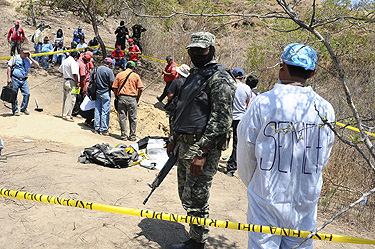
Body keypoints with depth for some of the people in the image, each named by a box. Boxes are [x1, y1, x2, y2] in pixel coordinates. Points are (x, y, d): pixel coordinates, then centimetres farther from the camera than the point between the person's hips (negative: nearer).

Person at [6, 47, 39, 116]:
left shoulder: (28, 60, 11)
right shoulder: (15, 58, 1)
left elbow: (37, 65, 3)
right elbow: (9, 67, 0)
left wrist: (30, 58, -4)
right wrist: (9, 78, -8)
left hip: (24, 80, 3)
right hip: (15, 79, -3)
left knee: (27, 94, -7)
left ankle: (24, 109, 10)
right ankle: (15, 111, 10)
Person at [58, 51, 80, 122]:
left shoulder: (65, 61, 14)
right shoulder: (73, 62, -15)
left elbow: (60, 70, 24)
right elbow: (75, 74, -21)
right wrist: (77, 83, -13)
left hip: (65, 81, 10)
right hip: (71, 82, -10)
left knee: (66, 98, 15)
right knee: (71, 99, -7)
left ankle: (64, 114, 23)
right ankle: (66, 115, -8)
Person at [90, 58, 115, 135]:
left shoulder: (96, 69, 8)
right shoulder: (109, 71, -10)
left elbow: (91, 81, 8)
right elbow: (112, 83, -14)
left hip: (97, 92, 6)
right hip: (105, 93, -6)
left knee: (97, 111, 12)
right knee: (105, 112, -1)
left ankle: (97, 128, 17)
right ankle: (104, 130, 1)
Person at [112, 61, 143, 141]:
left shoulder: (119, 75, 6)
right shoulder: (136, 76, 2)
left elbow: (114, 88, 3)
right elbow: (140, 89, -3)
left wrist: (117, 97, 14)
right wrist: (137, 98, 8)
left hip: (121, 97, 2)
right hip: (132, 98, -1)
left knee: (122, 117, 7)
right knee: (133, 118, 7)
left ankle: (123, 135, 9)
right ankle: (132, 136, 10)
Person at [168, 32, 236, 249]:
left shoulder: (220, 78, -11)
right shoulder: (195, 74, 18)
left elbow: (221, 118, -20)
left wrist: (202, 152, -24)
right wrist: (175, 139, 23)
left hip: (203, 148, -10)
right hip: (185, 145, 10)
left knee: (196, 199, -1)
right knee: (186, 196, 17)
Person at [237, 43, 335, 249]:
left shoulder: (262, 103, -14)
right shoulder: (325, 109, -5)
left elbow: (246, 153, -4)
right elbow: (323, 159, 6)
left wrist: (252, 184, 14)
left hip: (267, 199, -2)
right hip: (306, 201, 3)